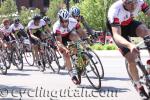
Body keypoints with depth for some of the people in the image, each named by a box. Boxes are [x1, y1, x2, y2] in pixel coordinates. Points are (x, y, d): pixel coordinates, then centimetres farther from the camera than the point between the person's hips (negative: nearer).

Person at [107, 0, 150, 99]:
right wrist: (130, 45, -64)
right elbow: (116, 35, -46)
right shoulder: (115, 10, -39)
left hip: (130, 23, 3)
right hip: (117, 28, -3)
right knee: (131, 58, -12)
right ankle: (138, 85, 10)